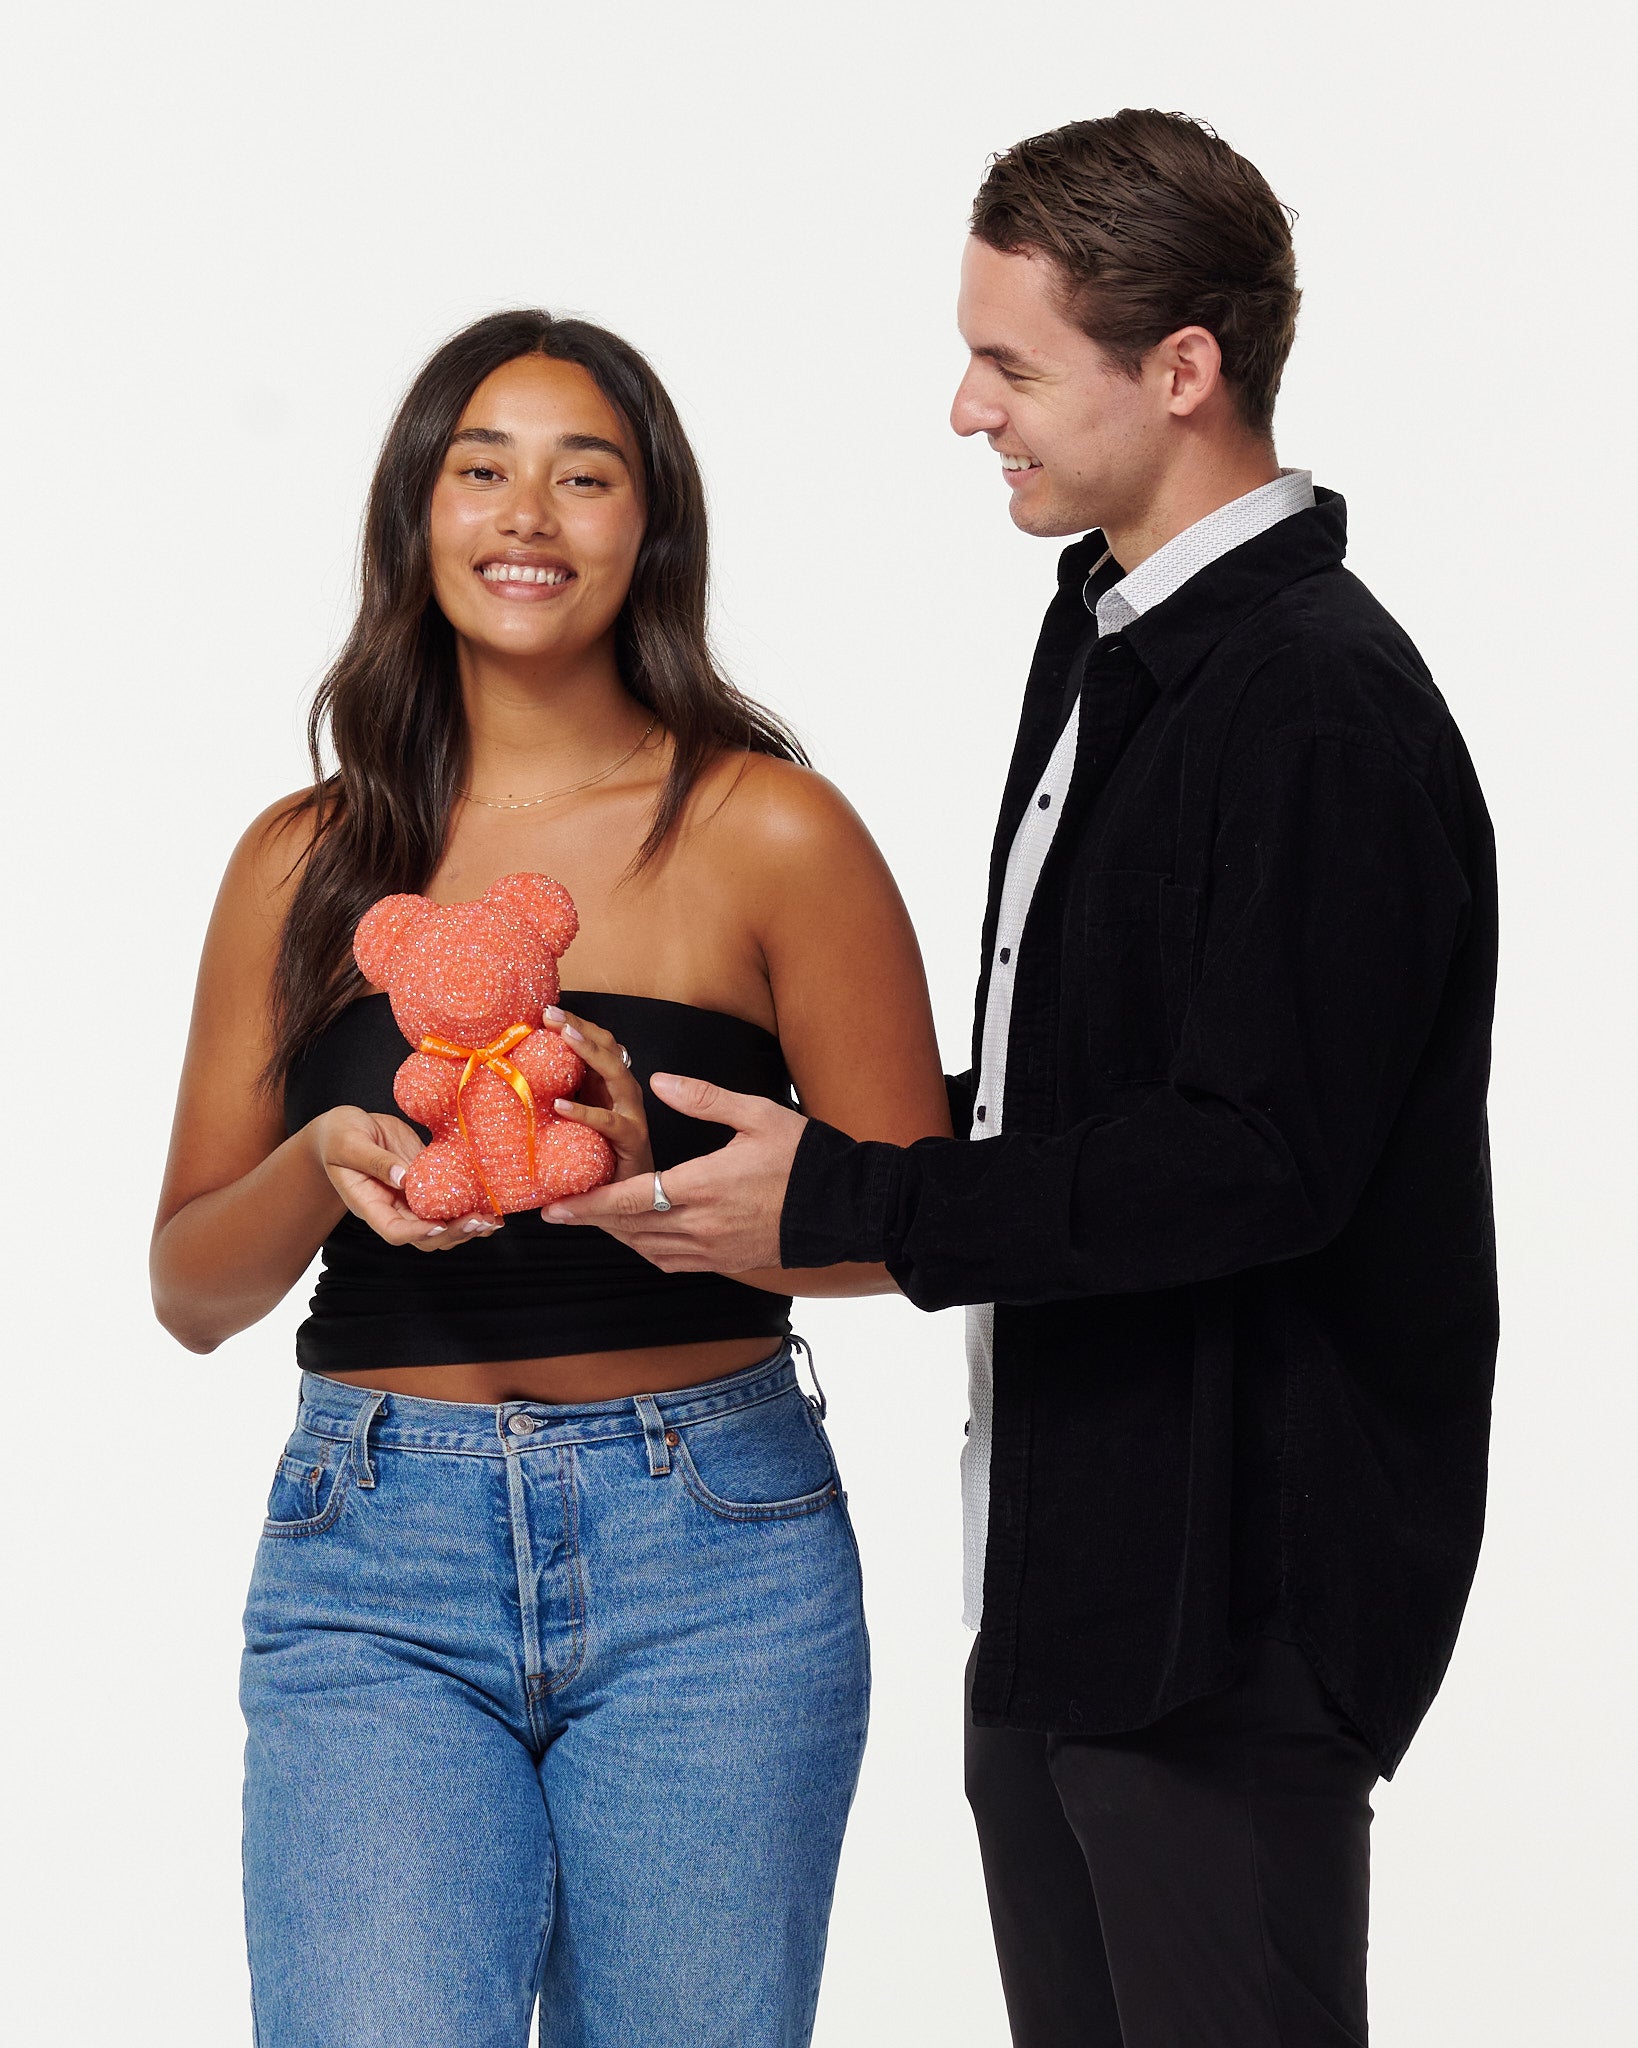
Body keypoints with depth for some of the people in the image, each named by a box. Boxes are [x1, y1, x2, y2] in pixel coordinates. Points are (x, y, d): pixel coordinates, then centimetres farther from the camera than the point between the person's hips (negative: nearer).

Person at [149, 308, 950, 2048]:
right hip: (374, 1569, 1)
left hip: (706, 1562, -1)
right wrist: (327, 1164, -11)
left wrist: (654, 1190, -17)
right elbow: (192, 1288, 11)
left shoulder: (769, 832, 0)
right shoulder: (308, 859, 8)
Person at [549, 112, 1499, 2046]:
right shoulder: (1107, 641, 13)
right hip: (1062, 1562, 10)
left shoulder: (1323, 707, -19)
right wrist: (787, 1156, 8)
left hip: (1234, 1598, -10)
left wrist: (837, 1201, -20)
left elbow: (1260, 1159, -24)